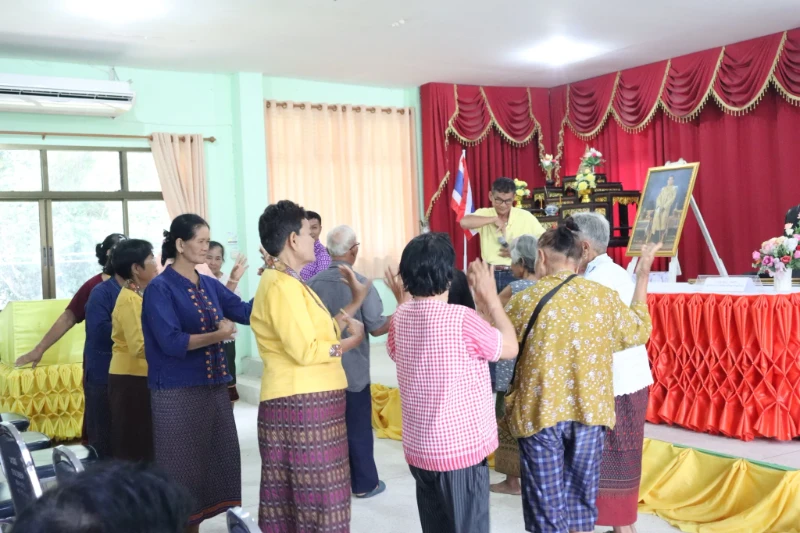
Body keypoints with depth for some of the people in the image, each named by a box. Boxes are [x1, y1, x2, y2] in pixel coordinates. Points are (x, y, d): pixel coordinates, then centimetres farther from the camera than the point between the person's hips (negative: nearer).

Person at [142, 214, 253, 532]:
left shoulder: (210, 285, 11)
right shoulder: (160, 288, -9)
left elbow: (246, 312, 4)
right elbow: (171, 342, -18)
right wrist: (216, 336, -21)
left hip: (214, 389, 7)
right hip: (178, 393, -7)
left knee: (216, 461, 12)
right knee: (181, 469, 2)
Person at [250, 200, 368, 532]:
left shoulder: (289, 282, 17)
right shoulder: (282, 285, -16)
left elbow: (320, 332, 15)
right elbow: (306, 351, -21)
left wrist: (356, 301, 17)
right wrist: (352, 341, -8)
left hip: (307, 401, 10)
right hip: (302, 404, -10)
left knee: (288, 497, 15)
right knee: (317, 497, -3)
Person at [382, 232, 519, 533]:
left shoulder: (400, 318, -2)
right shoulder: (461, 319, -21)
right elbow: (510, 348, -4)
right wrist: (491, 299, 5)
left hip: (418, 449, 6)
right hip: (461, 450, -6)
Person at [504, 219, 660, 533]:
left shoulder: (524, 301, -12)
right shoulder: (605, 298, -3)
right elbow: (639, 331, 15)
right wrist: (642, 276, 23)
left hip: (540, 413, -3)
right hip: (591, 412, 3)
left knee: (547, 506, 8)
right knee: (582, 500, 17)